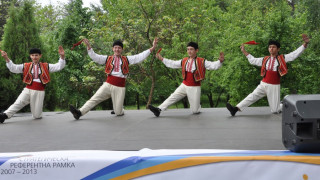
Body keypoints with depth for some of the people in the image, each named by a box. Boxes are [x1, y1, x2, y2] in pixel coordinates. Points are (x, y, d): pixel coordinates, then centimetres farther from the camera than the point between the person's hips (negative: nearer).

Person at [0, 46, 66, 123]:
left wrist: (62, 57, -18)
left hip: (39, 92, 0)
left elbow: (59, 66, -2)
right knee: (18, 103, -25)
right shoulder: (26, 66, 8)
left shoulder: (46, 66, 6)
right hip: (28, 90, 0)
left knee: (37, 116, 3)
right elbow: (13, 68, 1)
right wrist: (7, 58, -12)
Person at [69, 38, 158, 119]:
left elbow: (140, 57, 3)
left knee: (118, 112, 0)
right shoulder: (108, 58, 11)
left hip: (120, 87, -1)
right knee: (94, 99, -14)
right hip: (108, 85, 1)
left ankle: (119, 109, 34)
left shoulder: (127, 59, 11)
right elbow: (95, 57, 3)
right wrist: (89, 47, -13)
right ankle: (79, 112, -21)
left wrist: (152, 48, -5)